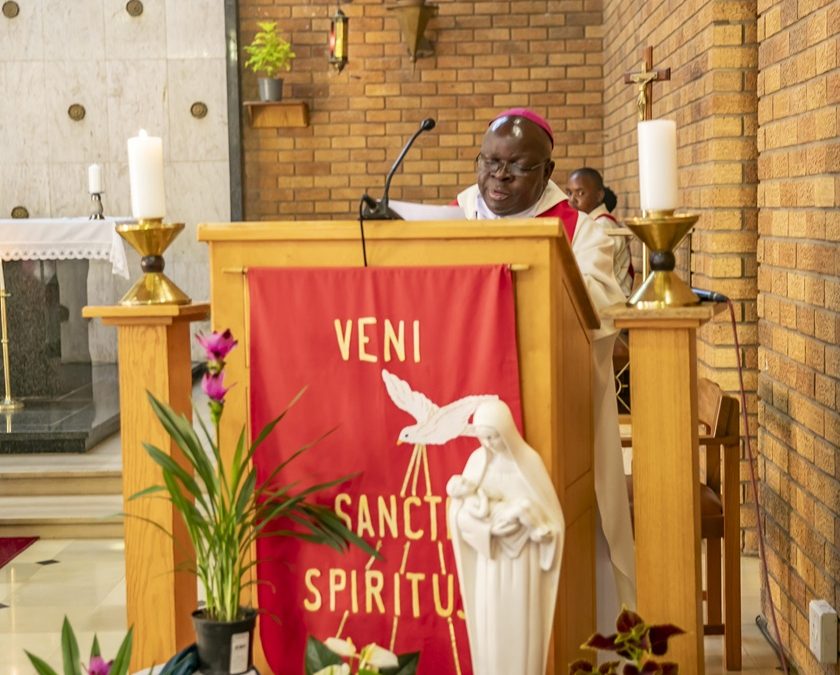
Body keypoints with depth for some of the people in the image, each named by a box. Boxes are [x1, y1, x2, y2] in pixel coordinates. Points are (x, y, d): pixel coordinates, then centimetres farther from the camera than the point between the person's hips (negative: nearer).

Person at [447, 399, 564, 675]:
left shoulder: (528, 460, -8)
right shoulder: (477, 461, -2)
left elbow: (547, 508, -5)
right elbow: (461, 511, -6)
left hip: (523, 555, -2)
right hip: (489, 555, 2)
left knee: (521, 623, 3)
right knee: (488, 624, 5)